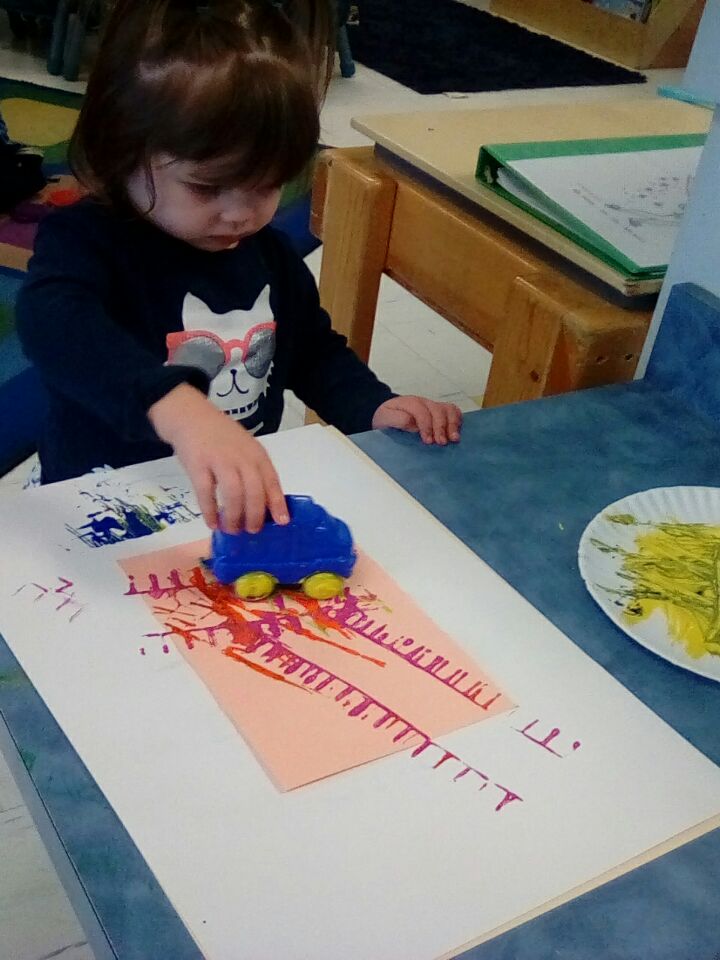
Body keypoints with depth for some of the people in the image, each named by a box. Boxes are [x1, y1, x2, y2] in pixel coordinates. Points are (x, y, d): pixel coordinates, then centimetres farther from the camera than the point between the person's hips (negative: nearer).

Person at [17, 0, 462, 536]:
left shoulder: (269, 253, 4)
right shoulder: (86, 243, -15)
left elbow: (316, 351, 20)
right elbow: (55, 324, -38)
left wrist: (374, 407, 1)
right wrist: (177, 409, -54)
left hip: (250, 502, 5)